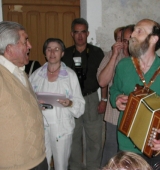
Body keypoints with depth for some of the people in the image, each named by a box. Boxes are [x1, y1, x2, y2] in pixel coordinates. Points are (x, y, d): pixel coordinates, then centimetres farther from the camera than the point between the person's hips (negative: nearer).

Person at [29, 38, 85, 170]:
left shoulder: (70, 75, -2)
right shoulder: (36, 74, 3)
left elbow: (80, 104, -2)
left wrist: (70, 103, -21)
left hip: (62, 127, -1)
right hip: (40, 126, 1)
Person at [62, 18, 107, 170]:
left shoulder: (97, 52, 0)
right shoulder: (66, 54, 3)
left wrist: (103, 100, -2)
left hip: (91, 99, -1)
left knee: (94, 138, 4)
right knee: (73, 137, 11)